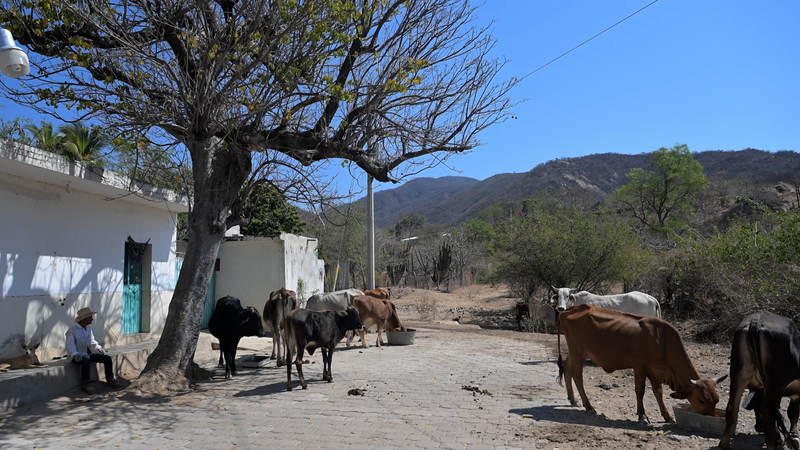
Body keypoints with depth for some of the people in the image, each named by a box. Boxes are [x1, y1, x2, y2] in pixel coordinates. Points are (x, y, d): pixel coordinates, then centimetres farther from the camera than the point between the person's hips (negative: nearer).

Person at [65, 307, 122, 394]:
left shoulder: (88, 329, 11)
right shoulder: (72, 331, -13)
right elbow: (70, 346, -19)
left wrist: (99, 348, -2)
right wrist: (75, 354, -37)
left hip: (87, 354, 7)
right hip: (78, 356, -7)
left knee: (107, 358, -5)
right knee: (86, 359, -39)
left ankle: (109, 380, 4)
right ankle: (85, 384, -30)